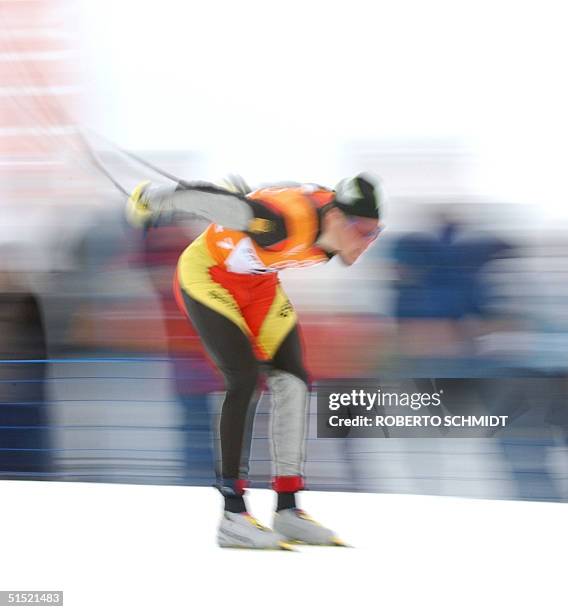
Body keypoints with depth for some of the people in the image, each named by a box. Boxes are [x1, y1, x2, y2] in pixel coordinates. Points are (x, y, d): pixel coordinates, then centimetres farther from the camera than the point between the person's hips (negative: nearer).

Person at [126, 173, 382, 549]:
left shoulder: (338, 225, -15)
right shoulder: (287, 223, -39)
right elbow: (219, 200, -27)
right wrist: (157, 199, -11)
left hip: (259, 282, 8)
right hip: (207, 275, -8)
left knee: (293, 380, -2)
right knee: (246, 379, -19)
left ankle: (287, 510, 3)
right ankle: (233, 516, -18)